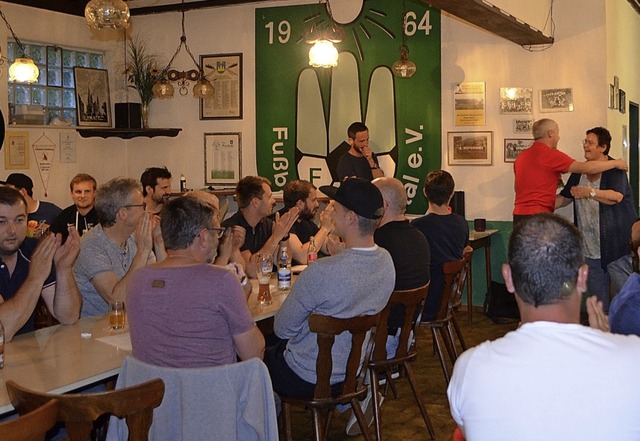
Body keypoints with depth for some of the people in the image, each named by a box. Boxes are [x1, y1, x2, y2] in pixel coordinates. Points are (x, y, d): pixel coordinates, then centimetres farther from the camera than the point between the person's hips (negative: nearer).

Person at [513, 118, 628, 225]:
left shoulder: (521, 156, 14)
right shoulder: (550, 155, -9)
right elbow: (586, 168, -12)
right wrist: (615, 163, 1)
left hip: (518, 213, 8)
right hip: (538, 215, -8)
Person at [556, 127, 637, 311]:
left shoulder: (614, 169, -7)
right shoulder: (580, 170, 12)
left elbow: (617, 196, -23)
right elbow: (565, 197, 16)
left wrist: (590, 192, -35)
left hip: (615, 243, -6)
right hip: (591, 246, 6)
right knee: (596, 287, 10)